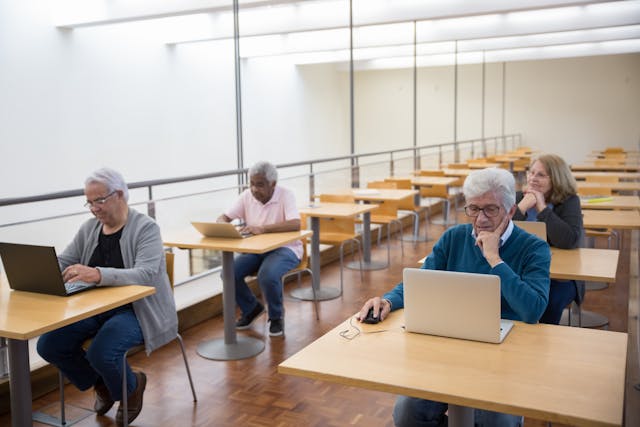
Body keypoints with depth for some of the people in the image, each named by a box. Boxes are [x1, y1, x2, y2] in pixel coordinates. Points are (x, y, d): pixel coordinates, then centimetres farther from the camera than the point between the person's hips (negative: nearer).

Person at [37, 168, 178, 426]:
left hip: (135, 310, -6)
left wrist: (98, 274, -41)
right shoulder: (89, 228, 8)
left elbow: (145, 274, -26)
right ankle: (101, 384, 18)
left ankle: (131, 387, 9)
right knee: (48, 345, -11)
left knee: (101, 353, -29)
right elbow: (62, 262, 12)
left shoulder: (146, 228, -11)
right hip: (94, 308, 7)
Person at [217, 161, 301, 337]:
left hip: (284, 248, -5)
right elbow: (224, 217, 2)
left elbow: (296, 224, -30)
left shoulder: (285, 195, -15)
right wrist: (222, 225, -25)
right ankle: (251, 308, 10)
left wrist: (262, 228, -40)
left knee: (268, 276, -34)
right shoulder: (247, 196, -1)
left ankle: (276, 315, -3)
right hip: (255, 249, 5)